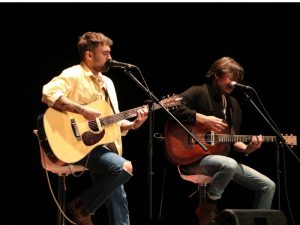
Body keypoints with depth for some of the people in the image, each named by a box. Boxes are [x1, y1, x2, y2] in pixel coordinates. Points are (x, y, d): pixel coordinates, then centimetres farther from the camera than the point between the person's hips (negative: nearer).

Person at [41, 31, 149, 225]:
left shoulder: (107, 83, 18)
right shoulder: (73, 75, -9)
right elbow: (48, 94, -27)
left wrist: (134, 124, -1)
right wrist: (84, 110, -27)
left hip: (100, 144, 8)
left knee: (118, 199, 2)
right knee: (124, 167, -25)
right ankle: (81, 208, -9)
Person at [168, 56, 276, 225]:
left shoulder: (233, 104, 17)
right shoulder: (199, 93, -6)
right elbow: (174, 108, -25)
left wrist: (246, 148, -4)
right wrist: (205, 120, -23)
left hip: (223, 159, 8)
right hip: (194, 158, -8)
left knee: (268, 185, 0)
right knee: (229, 165, -40)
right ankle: (208, 208, -17)